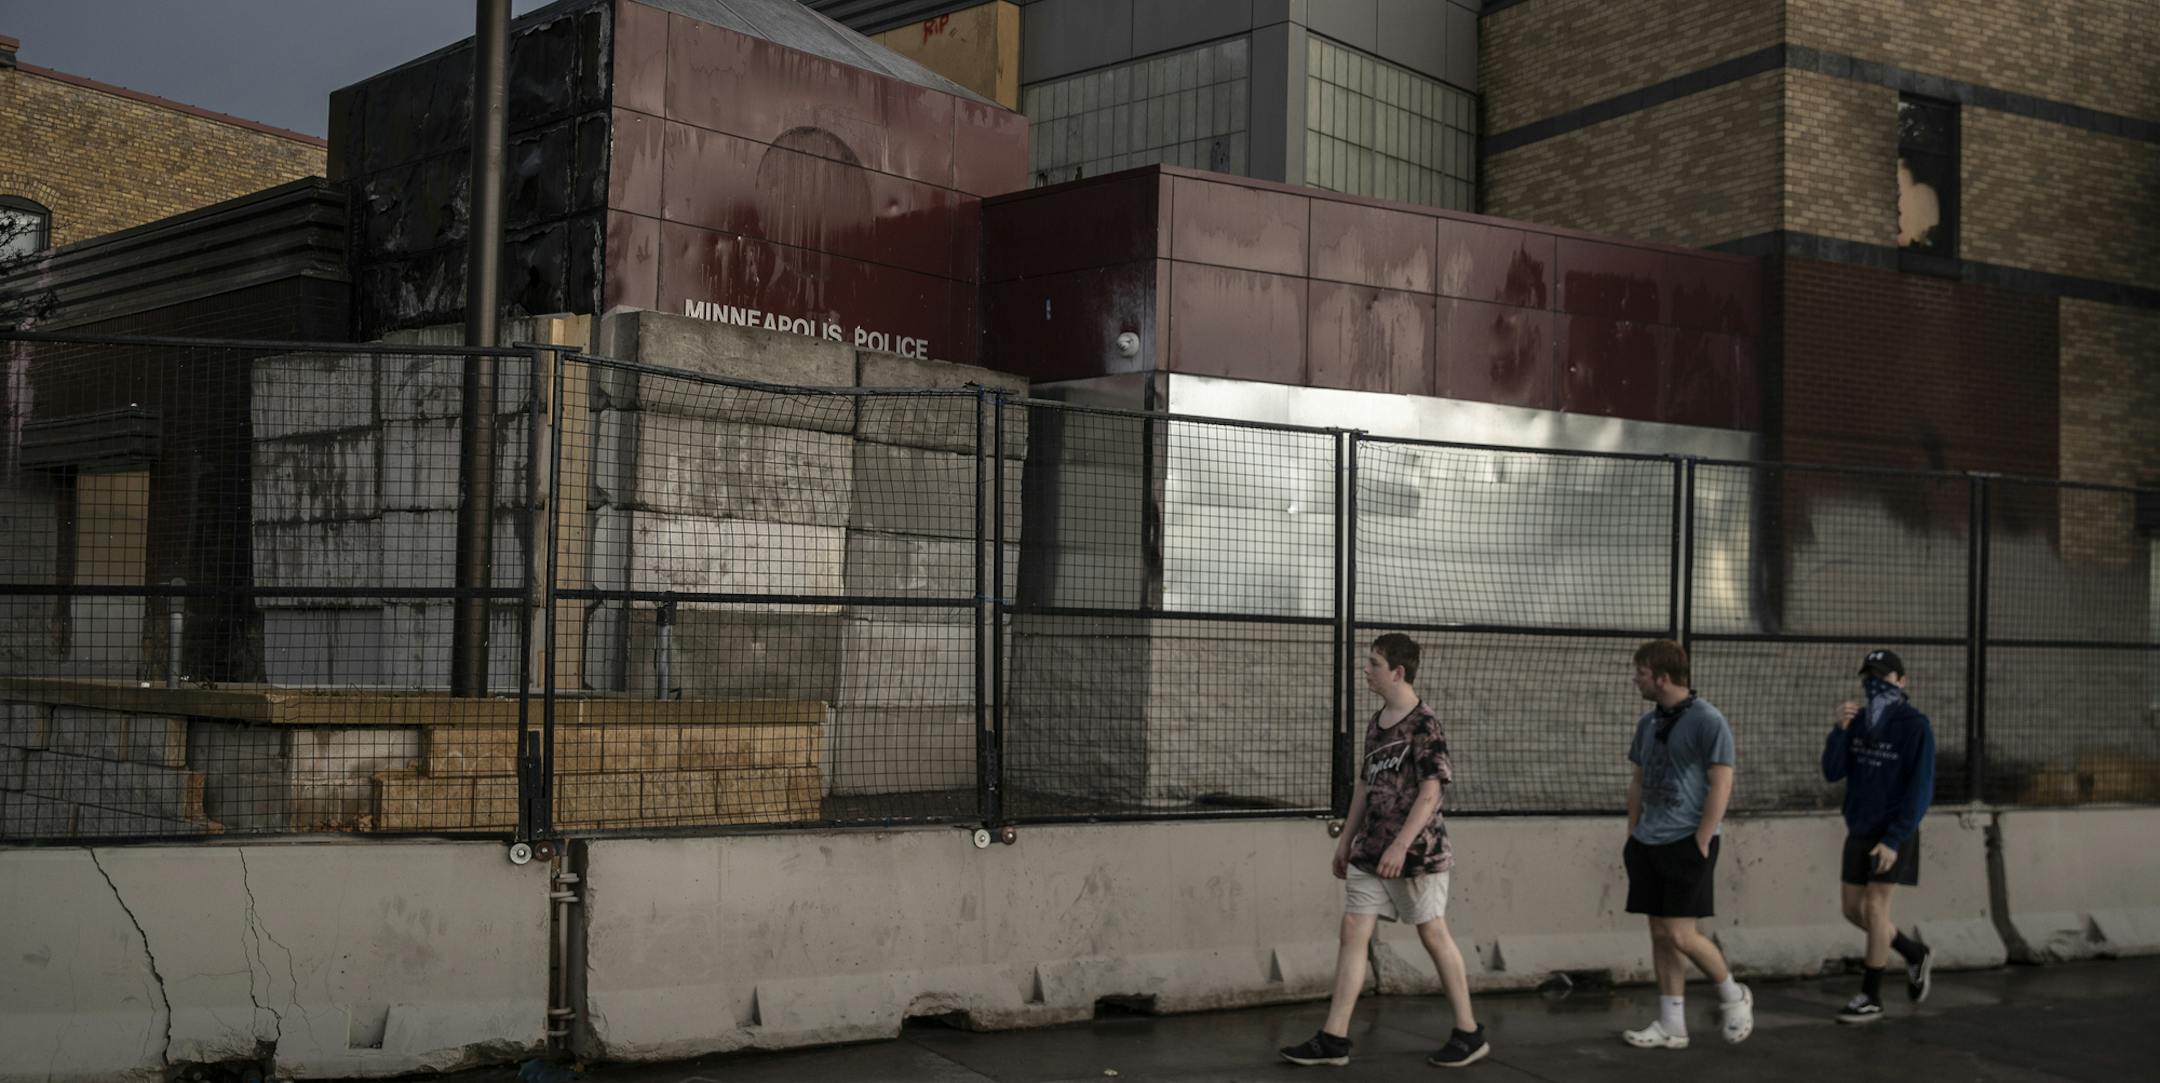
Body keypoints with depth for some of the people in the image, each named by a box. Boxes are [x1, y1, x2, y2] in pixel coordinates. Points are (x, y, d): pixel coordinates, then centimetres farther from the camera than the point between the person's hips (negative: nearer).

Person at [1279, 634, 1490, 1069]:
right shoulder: (1375, 722, 11)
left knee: (1433, 934, 2)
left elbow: (1430, 791, -19)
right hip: (1369, 851, 8)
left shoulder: (1424, 725, -13)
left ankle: (1469, 1033, 16)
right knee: (1353, 930, 2)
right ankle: (1334, 1037, 3)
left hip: (1416, 851, -8)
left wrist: (1401, 845, -25)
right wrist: (1347, 839, 20)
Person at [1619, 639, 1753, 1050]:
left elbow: (1721, 785, -13)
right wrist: (1633, 835, 14)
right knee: (1659, 935, 7)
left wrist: (1700, 843, -16)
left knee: (1680, 935, -9)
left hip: (1687, 843, -7)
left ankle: (1733, 996, 15)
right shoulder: (1649, 722, 12)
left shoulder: (1707, 721, -11)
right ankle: (1671, 1026, 13)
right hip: (1649, 844, 7)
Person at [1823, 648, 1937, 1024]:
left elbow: (1921, 790, -14)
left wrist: (1894, 840, -19)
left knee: (1874, 908, -5)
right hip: (1859, 830, 6)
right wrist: (1839, 729, -17)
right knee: (1853, 910, 9)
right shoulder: (1858, 720, 3)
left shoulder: (1915, 725, -13)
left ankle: (1871, 997, 7)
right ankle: (1916, 955, 31)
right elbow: (1833, 772, -2)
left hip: (1894, 833, -6)